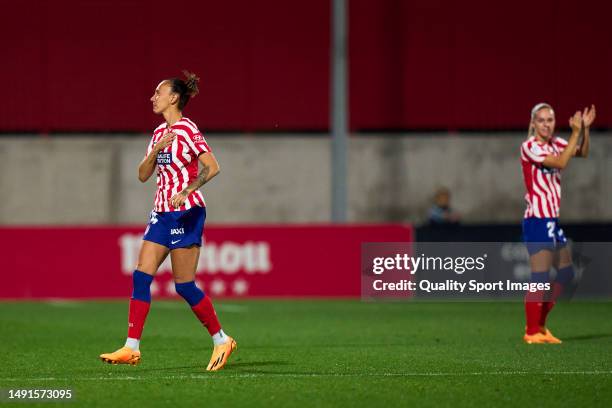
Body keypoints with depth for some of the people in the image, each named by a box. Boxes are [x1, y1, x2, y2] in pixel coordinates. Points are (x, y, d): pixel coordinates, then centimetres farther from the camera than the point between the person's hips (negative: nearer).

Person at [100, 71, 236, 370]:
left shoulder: (187, 130, -10)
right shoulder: (159, 132, 14)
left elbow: (212, 167, -18)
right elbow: (143, 175, 13)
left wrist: (185, 192, -26)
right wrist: (156, 150, -4)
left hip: (186, 212, -8)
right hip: (162, 212, 8)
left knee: (184, 285, -5)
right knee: (141, 276, -2)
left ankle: (221, 340, 10)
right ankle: (131, 348, -3)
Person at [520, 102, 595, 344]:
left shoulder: (555, 143, 11)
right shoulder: (529, 147, -11)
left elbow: (582, 153, 3)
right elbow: (560, 162, -21)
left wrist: (585, 129, -10)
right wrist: (576, 132, -19)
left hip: (554, 219, 8)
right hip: (537, 220, -8)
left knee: (566, 274, 12)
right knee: (540, 277, -9)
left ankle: (539, 323, 20)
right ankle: (532, 332, -1)